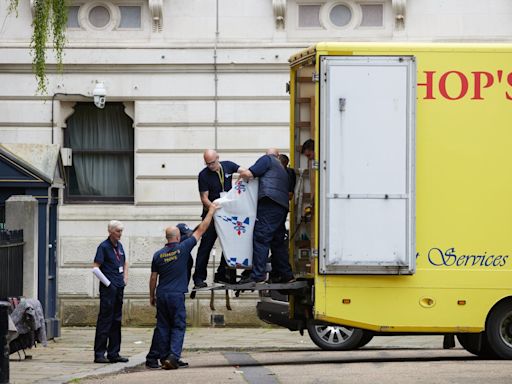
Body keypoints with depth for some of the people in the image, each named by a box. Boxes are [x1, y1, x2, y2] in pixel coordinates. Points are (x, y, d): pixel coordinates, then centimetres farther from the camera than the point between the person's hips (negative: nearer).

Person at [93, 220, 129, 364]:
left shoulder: (119, 246, 14)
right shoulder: (104, 247, -9)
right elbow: (95, 267, -15)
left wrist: (125, 278, 16)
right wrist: (107, 282, -17)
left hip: (119, 287, 8)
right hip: (108, 288, -8)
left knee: (116, 321, 10)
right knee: (105, 321, -8)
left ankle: (114, 353, 16)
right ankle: (99, 354, -6)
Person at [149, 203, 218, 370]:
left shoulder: (158, 255, 3)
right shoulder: (183, 248, -5)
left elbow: (153, 278, 7)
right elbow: (201, 230, 2)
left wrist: (152, 296, 20)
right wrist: (211, 211, 12)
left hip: (161, 294, 3)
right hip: (177, 295, -3)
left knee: (163, 326, 10)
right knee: (178, 326, 1)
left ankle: (164, 358, 10)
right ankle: (173, 356, -14)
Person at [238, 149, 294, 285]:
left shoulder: (267, 159, 8)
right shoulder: (282, 168, 33)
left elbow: (248, 174, -5)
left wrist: (242, 174, 18)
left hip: (269, 203, -9)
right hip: (282, 206, 9)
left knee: (260, 237, -12)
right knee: (278, 240, 13)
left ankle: (258, 275, -20)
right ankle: (285, 274, 13)